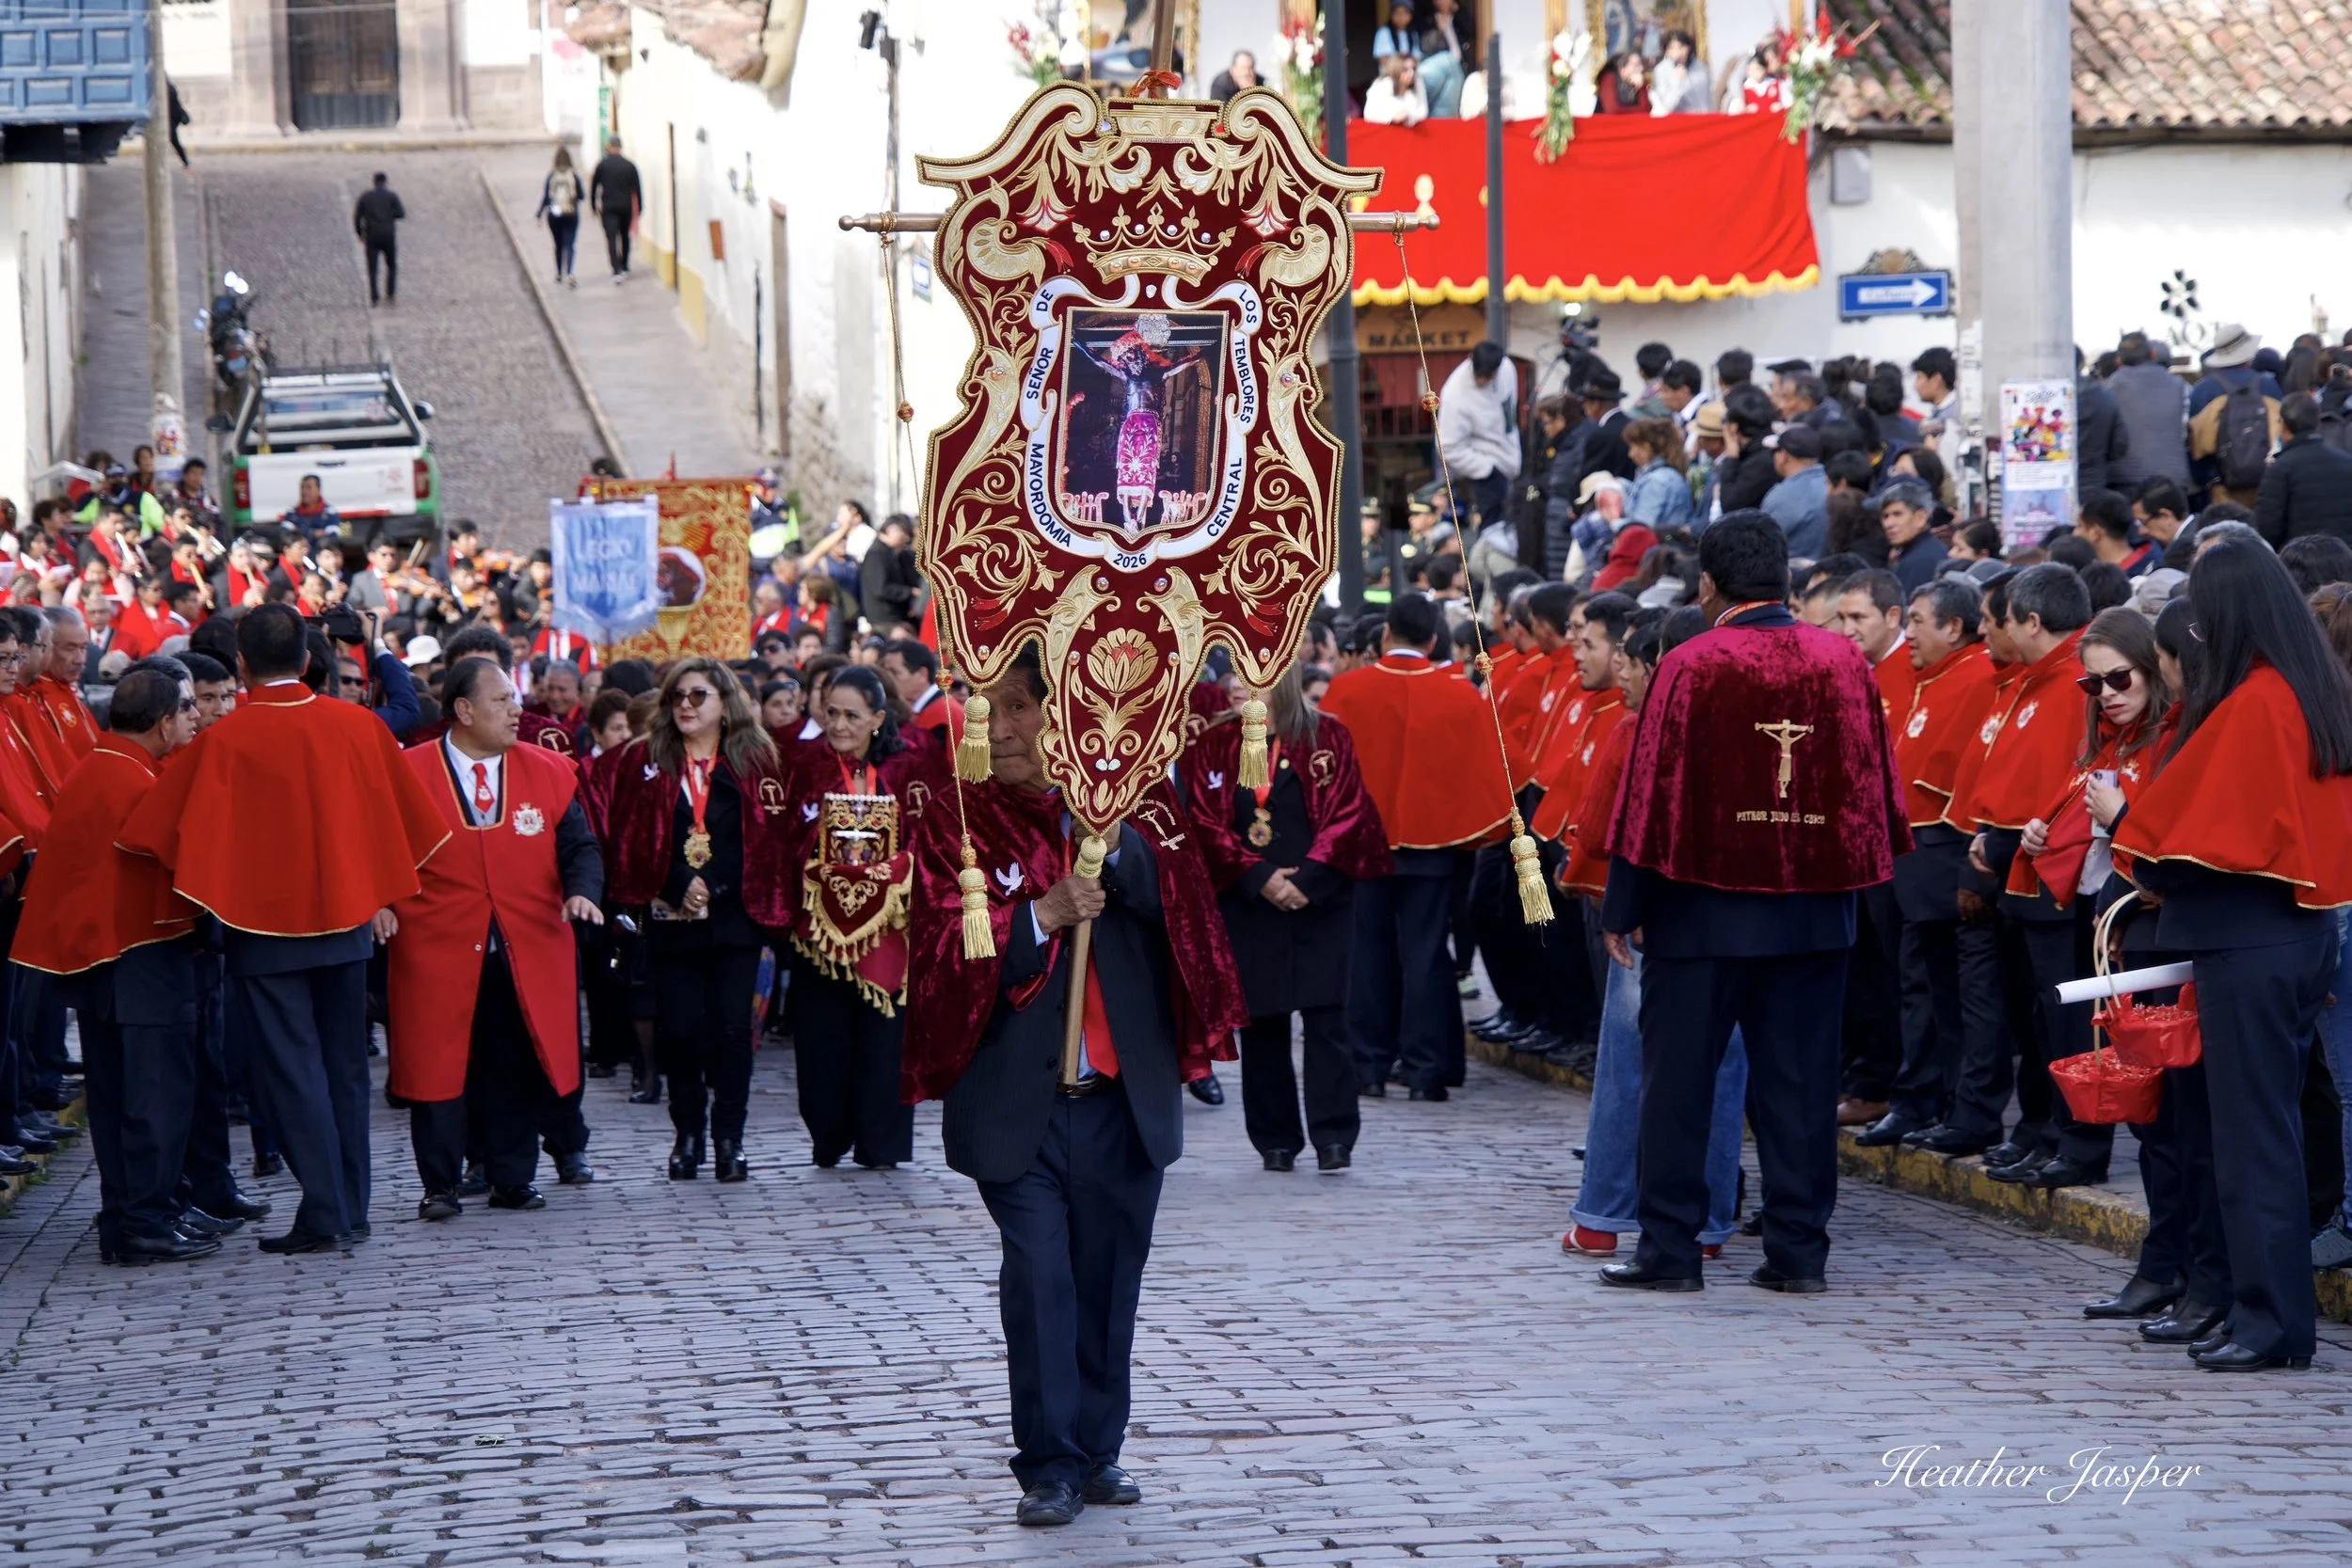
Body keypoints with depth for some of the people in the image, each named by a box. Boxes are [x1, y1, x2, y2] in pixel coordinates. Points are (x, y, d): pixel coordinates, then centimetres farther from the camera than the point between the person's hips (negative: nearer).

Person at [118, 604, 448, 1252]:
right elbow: (392, 815, 8)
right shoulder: (358, 725, -1)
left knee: (292, 1070, 0)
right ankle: (351, 1210, 16)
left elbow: (173, 830, -10)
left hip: (265, 924, -4)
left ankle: (323, 1212, -4)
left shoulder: (226, 740, -14)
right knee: (344, 1065, 13)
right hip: (346, 919, 4)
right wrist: (381, 897, 17)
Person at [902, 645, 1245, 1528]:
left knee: (1109, 1281, 10)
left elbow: (1174, 901, -12)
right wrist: (1043, 916, -20)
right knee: (1039, 1281, -5)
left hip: (1125, 1093, 2)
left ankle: (1098, 1449, 23)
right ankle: (1050, 1464, 3)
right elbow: (944, 952, -9)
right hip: (1018, 1102, -2)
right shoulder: (961, 823, -2)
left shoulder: (1132, 806, 4)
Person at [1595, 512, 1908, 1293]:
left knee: (1678, 1075, 4)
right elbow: (1872, 784, 7)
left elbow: (1652, 790, -9)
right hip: (1814, 905, 4)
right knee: (1799, 1078, 8)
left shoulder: (1691, 665, -11)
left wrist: (1622, 907, -2)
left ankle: (1669, 1248, 4)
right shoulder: (1844, 662, 1)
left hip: (1703, 903, -3)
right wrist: (1853, 875, 19)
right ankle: (1799, 1249, 8)